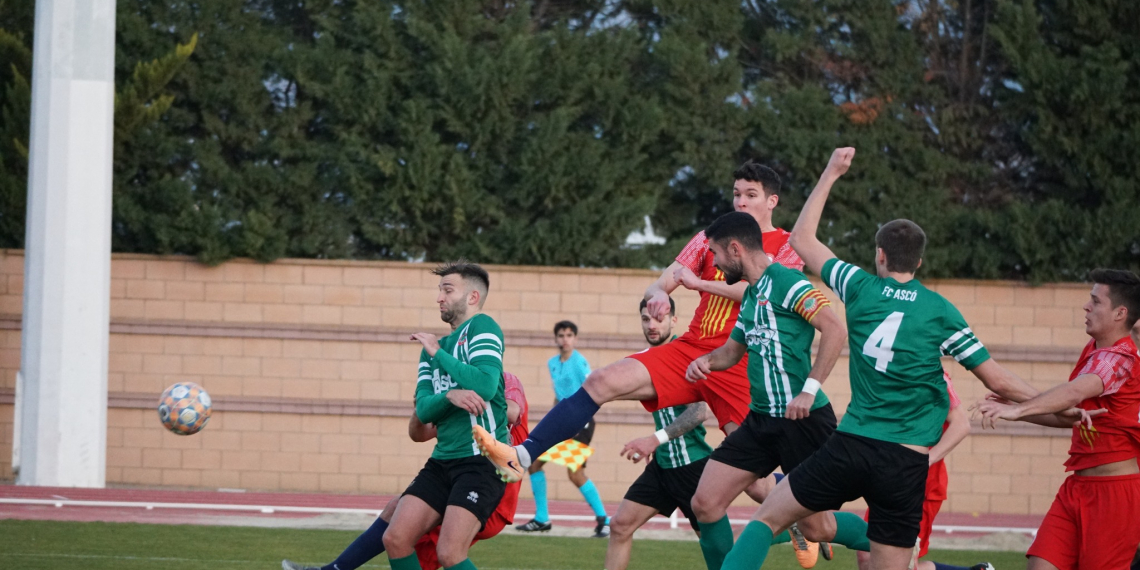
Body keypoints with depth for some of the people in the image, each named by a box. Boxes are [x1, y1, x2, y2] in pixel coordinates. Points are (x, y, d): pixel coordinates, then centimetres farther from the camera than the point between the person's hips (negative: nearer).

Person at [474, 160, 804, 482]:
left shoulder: (787, 246, 4)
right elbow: (659, 285, 14)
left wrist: (699, 282, -12)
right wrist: (657, 294, -12)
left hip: (738, 367, -4)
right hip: (689, 349, 4)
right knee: (601, 382, -14)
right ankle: (520, 457, -21)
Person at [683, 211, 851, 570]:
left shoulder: (783, 282, -12)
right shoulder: (751, 295, 16)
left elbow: (835, 330, -22)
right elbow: (732, 350, 30)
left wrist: (810, 389, -26)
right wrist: (706, 361, 8)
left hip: (804, 420, -9)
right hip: (761, 420, 9)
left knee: (817, 529, -2)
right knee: (705, 503, 0)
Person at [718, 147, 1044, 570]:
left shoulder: (862, 289, 2)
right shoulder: (940, 311, 2)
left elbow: (802, 239, 16)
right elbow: (997, 381, 4)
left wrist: (830, 174, 24)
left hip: (850, 448, 0)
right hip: (905, 465, 0)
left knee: (767, 518, 13)